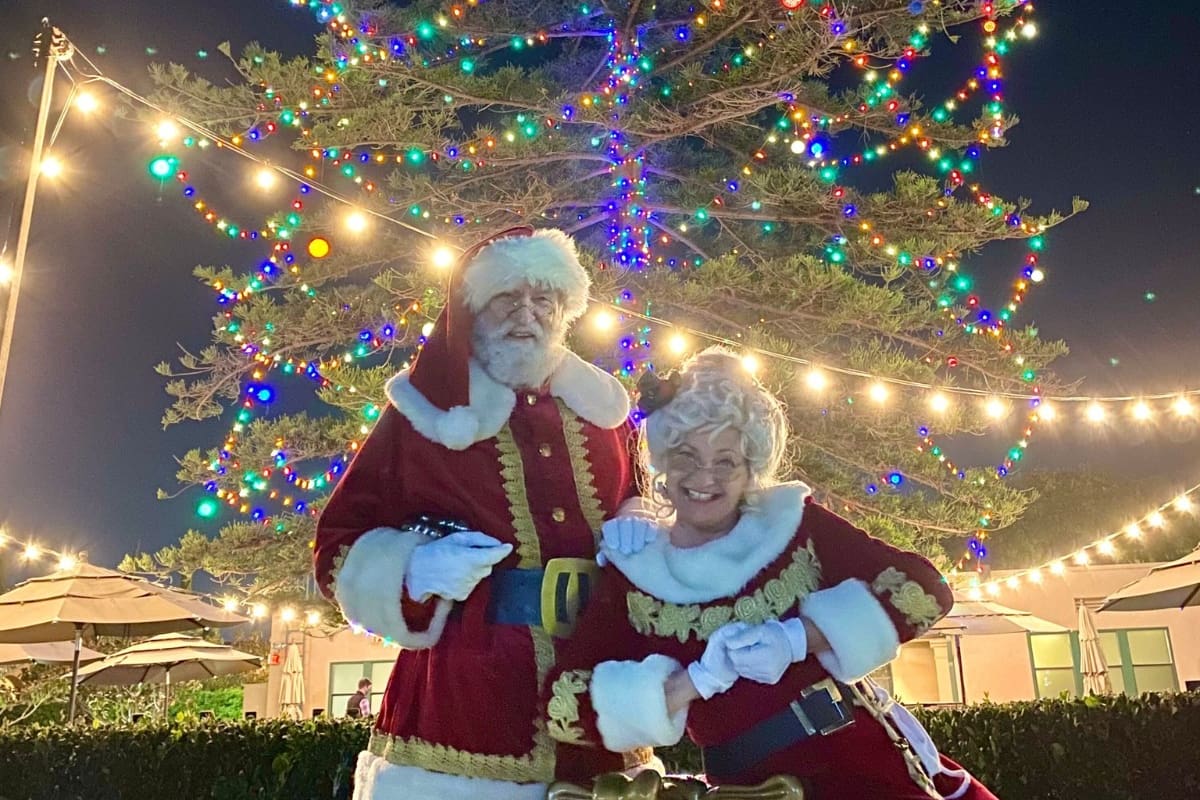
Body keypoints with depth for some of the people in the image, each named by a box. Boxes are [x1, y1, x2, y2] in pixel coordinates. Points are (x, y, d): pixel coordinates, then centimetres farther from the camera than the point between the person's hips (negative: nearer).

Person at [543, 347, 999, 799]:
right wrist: (697, 679, -15)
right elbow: (565, 708, -7)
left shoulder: (793, 522, 3)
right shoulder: (632, 580, 1)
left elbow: (924, 588, -4)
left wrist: (797, 639, -14)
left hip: (861, 756, 2)